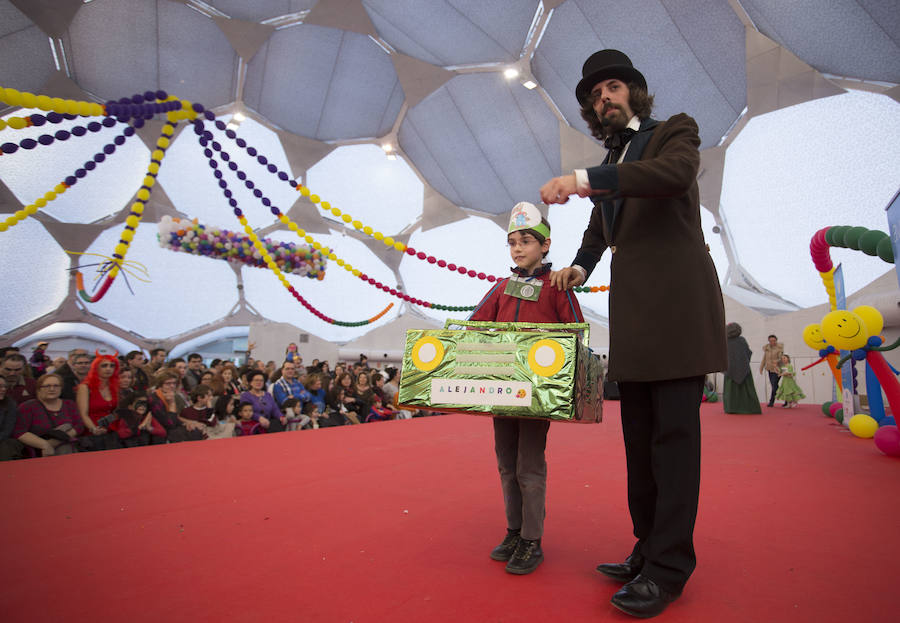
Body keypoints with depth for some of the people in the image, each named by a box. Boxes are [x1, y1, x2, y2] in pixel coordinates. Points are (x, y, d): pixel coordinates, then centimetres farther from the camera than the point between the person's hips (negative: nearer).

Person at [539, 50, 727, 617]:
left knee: (674, 437, -5)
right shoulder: (609, 169, 23)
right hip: (632, 319, 7)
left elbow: (675, 173, -18)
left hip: (677, 308, -7)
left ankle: (668, 569, 4)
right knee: (641, 440, 9)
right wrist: (580, 267, 12)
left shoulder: (675, 132, 6)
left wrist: (582, 180, -24)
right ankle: (648, 550, 20)